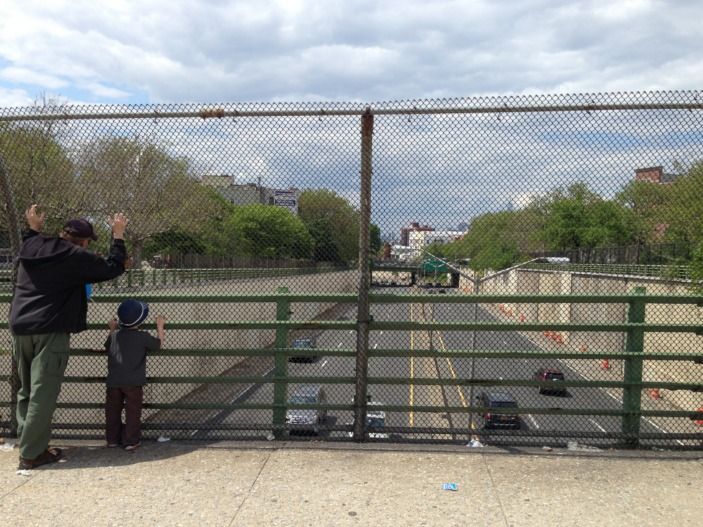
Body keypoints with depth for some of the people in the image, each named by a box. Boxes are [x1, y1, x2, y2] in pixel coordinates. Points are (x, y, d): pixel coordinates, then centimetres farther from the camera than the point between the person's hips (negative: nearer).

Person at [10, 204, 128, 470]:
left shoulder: (32, 247, 11)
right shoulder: (76, 257, -9)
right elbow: (114, 268, -3)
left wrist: (33, 229, 40)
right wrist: (118, 236, 5)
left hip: (20, 327, 8)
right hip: (50, 331, -7)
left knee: (26, 389, 17)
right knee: (43, 393, -3)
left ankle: (26, 440, 24)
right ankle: (31, 453, 0)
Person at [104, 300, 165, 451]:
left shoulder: (114, 335, 3)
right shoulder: (143, 337, -8)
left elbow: (108, 346, 24)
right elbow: (158, 343, 7)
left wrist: (112, 329, 35)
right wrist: (160, 326, 19)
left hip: (114, 381, 4)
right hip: (133, 382, -4)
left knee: (113, 410, 16)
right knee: (133, 412, 5)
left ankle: (112, 439, 25)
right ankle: (131, 441, 7)